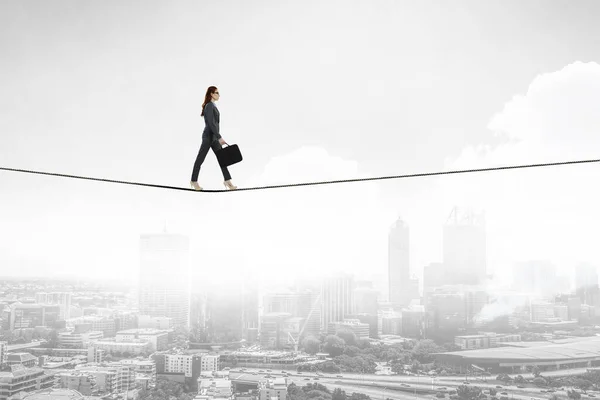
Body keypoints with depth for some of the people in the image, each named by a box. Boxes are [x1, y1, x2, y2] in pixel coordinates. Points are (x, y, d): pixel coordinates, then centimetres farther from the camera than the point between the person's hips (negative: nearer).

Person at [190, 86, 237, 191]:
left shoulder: (212, 106, 15)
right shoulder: (209, 106, -15)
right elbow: (211, 123, -22)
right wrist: (219, 137, -24)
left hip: (213, 136, 10)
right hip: (209, 136, -10)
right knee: (200, 158, 2)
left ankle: (227, 180, 1)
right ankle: (194, 181, 12)